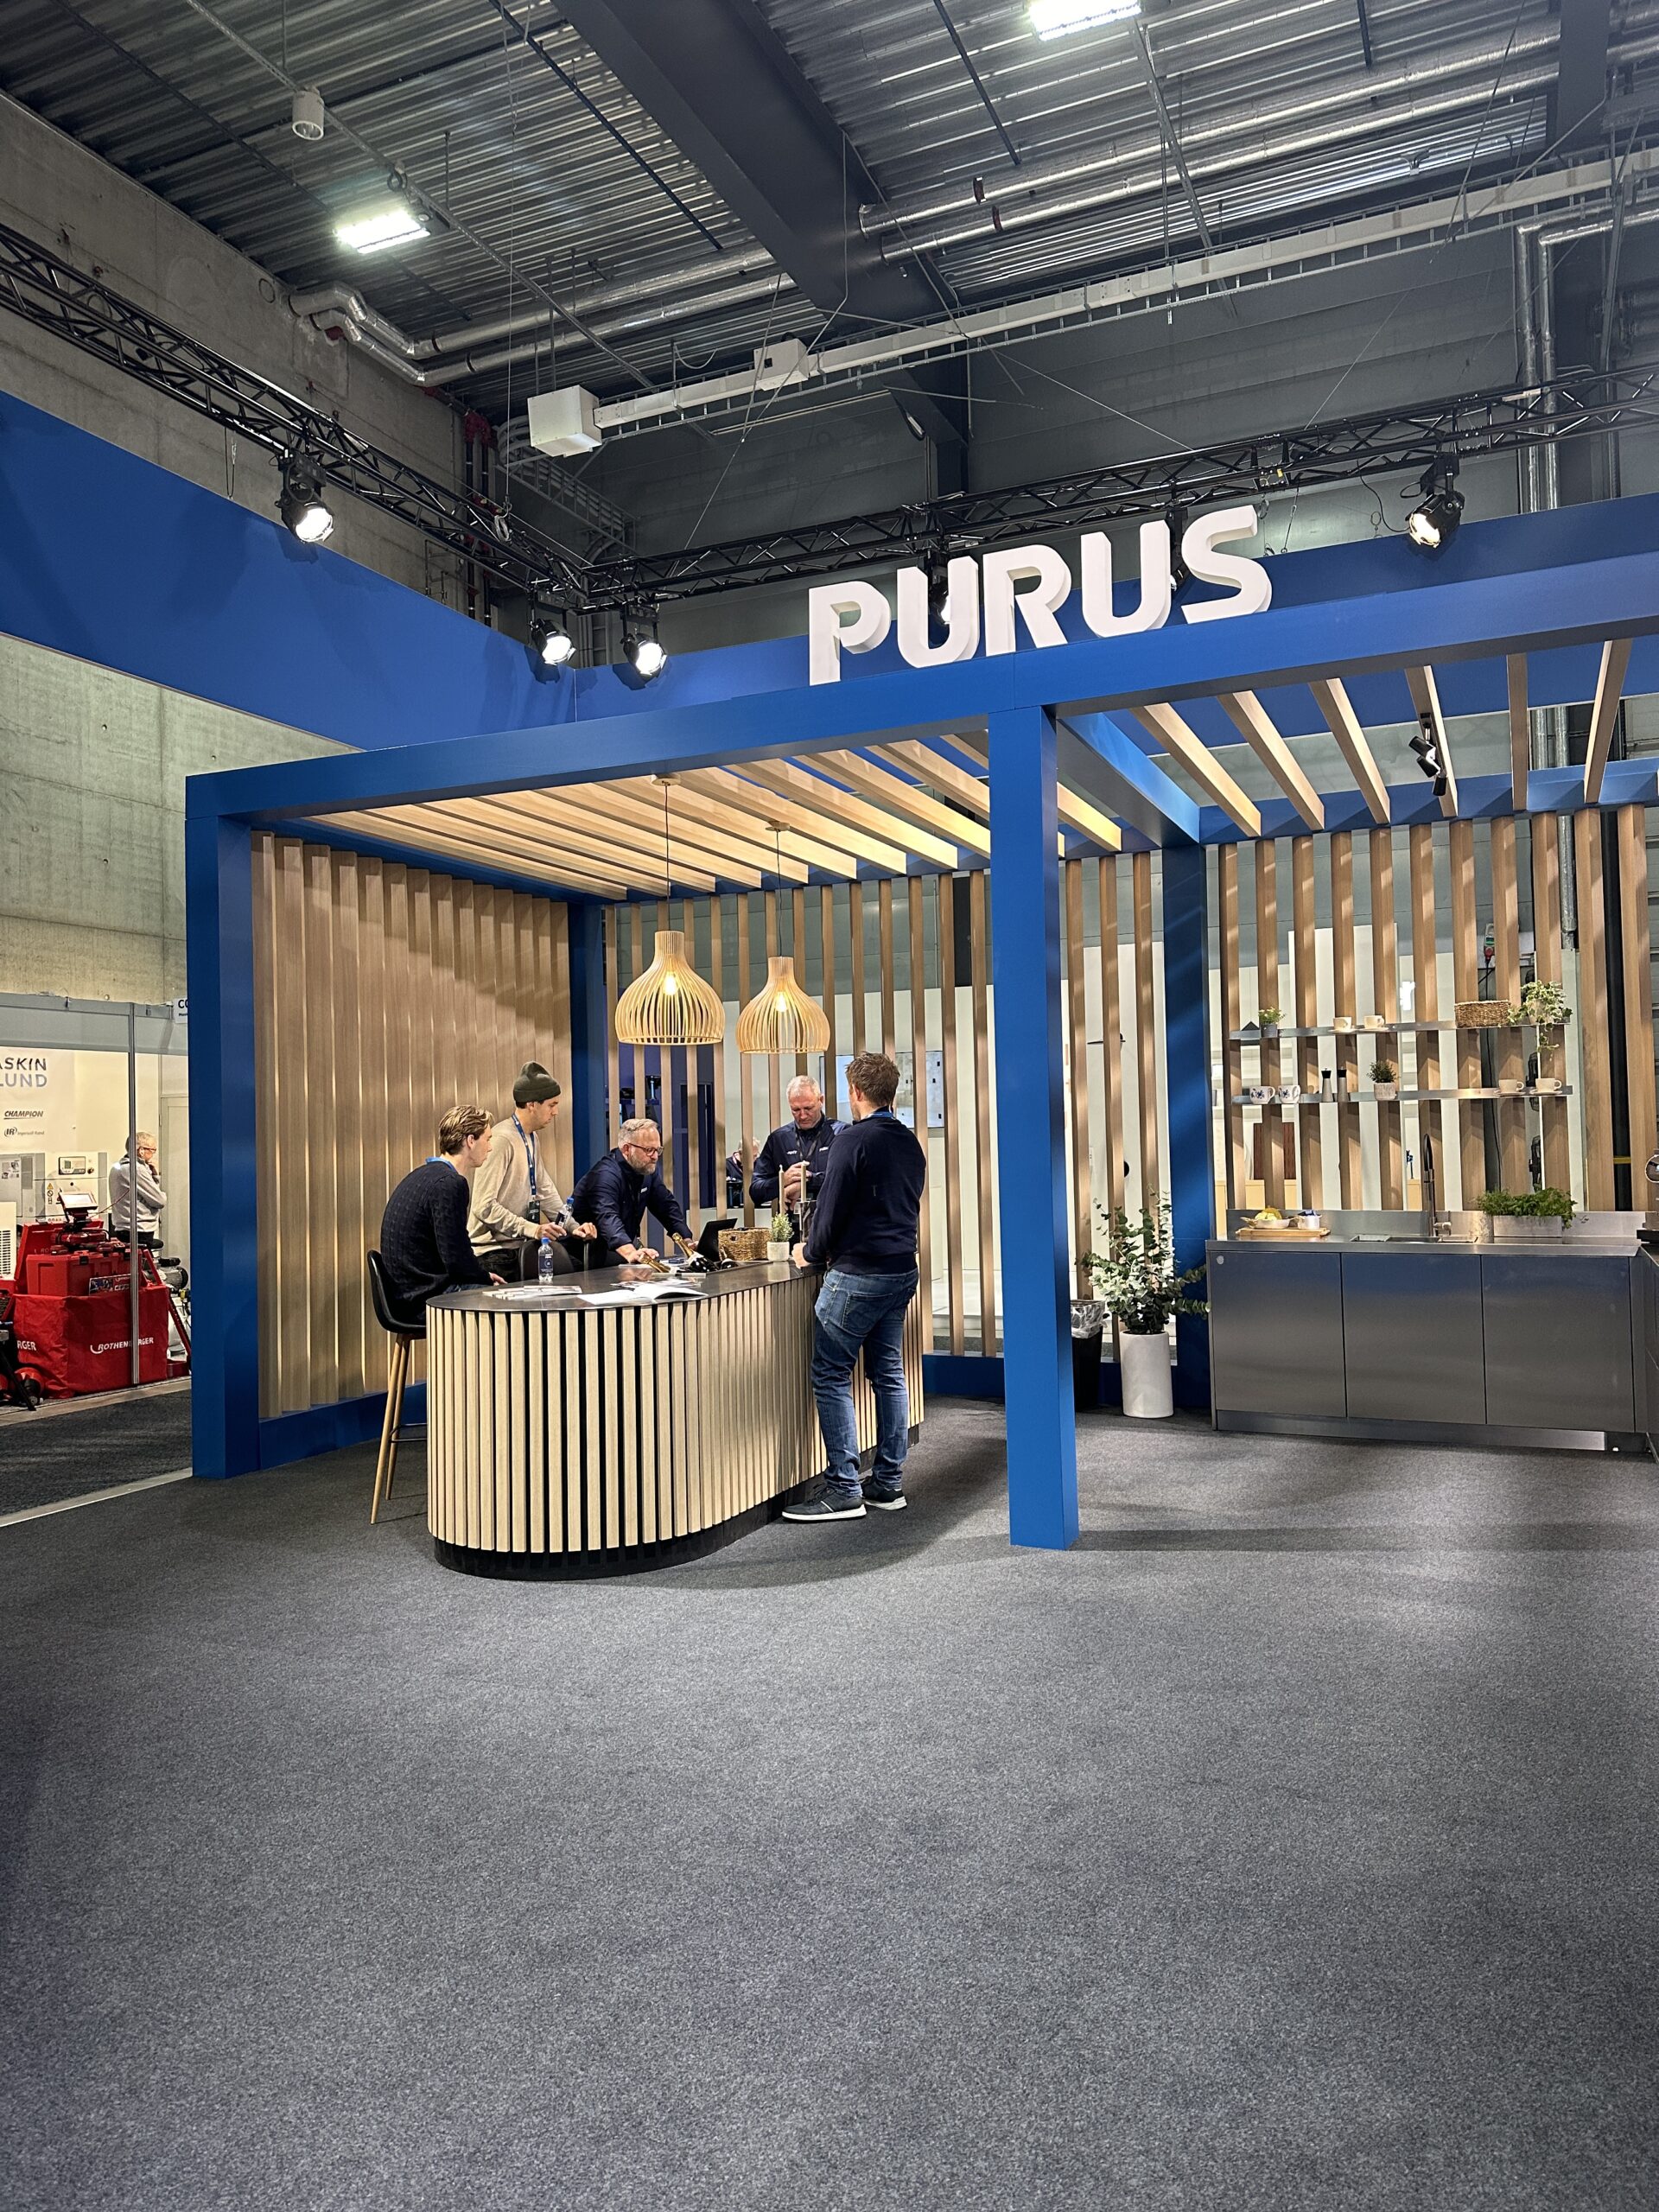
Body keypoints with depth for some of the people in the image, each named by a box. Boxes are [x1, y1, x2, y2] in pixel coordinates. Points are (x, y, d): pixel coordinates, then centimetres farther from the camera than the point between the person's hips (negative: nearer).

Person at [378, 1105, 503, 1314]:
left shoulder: (424, 1175, 14)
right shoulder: (449, 1183, -17)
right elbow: (457, 1258, -20)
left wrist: (484, 1274, 13)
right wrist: (487, 1277, -2)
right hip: (428, 1295, -10)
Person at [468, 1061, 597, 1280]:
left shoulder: (533, 1138, 9)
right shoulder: (502, 1140, -19)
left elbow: (546, 1192, 14)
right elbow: (484, 1206, -22)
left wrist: (573, 1227, 3)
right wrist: (532, 1229, -25)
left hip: (521, 1241, 8)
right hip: (495, 1248, -8)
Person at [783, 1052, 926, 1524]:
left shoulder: (853, 1141, -13)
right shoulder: (910, 1144, 12)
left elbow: (831, 1206, -14)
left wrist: (812, 1253, 4)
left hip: (857, 1273, -8)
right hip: (902, 1271, 8)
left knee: (831, 1376, -2)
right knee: (888, 1374, 13)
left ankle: (843, 1489, -2)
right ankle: (889, 1484, 18)